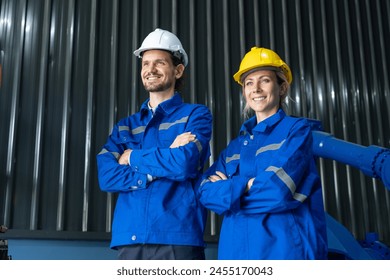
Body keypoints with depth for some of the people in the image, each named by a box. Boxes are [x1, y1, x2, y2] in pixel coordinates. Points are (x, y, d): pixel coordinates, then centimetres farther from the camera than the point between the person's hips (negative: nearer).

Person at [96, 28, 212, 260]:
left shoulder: (196, 115, 4)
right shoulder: (125, 126, 15)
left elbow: (184, 164, -14)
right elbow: (107, 178, 0)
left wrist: (134, 157, 0)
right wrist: (164, 160, -9)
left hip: (178, 238, -3)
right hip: (129, 240, 4)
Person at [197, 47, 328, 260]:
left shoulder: (297, 129, 0)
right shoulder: (235, 145, 15)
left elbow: (278, 188, -15)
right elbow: (205, 191, 2)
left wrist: (227, 188, -2)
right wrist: (248, 185, -13)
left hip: (285, 247, -5)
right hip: (235, 250, 5)